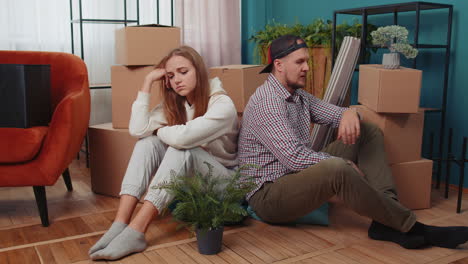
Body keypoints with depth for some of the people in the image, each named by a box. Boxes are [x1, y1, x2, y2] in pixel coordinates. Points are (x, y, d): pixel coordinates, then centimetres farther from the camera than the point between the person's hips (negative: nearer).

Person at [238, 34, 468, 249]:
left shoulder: (298, 95, 12)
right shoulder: (266, 102, -19)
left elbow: (333, 113, 10)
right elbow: (295, 158, -26)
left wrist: (349, 114, -16)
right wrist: (346, 165, -16)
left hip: (299, 175, 10)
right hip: (269, 194, -9)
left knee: (369, 132, 3)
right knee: (338, 170, -39)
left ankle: (386, 222, -14)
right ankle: (410, 227, -17)